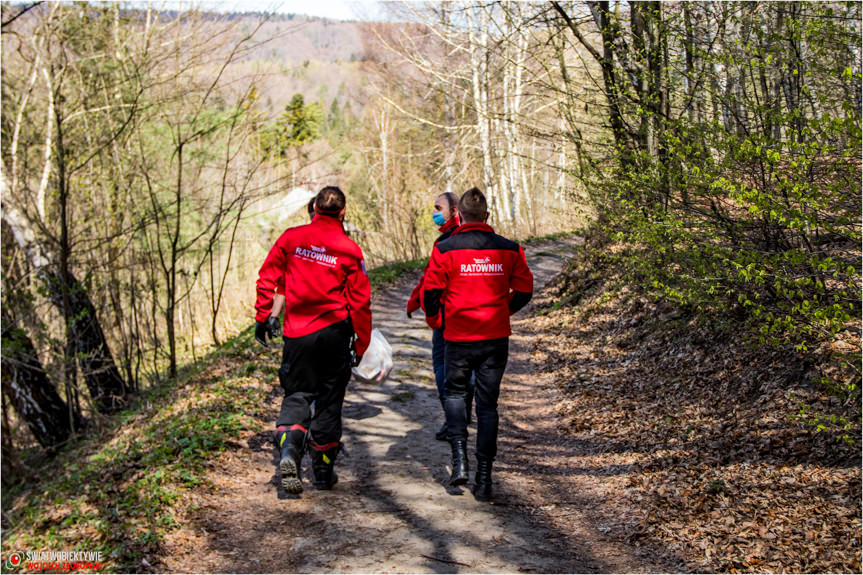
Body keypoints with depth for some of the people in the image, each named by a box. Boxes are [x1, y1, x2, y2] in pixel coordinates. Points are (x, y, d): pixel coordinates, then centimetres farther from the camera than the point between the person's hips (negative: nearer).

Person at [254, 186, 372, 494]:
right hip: (335, 330, -1)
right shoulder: (349, 249, -3)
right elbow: (360, 301, -2)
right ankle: (323, 469, 18)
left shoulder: (291, 238, 0)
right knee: (329, 398, 11)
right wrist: (361, 345, 6)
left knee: (297, 393, 12)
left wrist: (262, 317, 12)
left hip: (296, 331, 1)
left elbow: (267, 278, 2)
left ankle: (288, 449, -14)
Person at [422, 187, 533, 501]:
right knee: (488, 405, 10)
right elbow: (524, 290, 5)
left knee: (455, 393, 21)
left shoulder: (445, 249, -8)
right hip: (496, 338, 1)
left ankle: (460, 458, 5)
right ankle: (484, 478, 10)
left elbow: (430, 292, -7)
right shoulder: (508, 249, -1)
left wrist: (436, 322, 12)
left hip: (458, 337, -1)